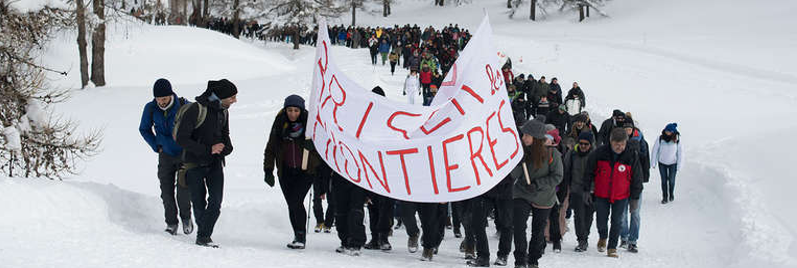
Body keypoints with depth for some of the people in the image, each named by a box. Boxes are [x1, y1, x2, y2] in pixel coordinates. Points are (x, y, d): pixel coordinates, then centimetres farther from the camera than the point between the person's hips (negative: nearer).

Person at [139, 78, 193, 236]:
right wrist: (157, 146, 2)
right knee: (166, 191, -4)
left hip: (185, 153, -2)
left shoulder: (184, 106, -17)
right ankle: (171, 223, 11)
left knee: (184, 187, -14)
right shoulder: (151, 109, -9)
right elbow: (144, 129, 10)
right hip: (166, 155, 3)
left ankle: (186, 217, 11)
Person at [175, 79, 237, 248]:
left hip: (215, 164, 5)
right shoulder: (196, 109, -17)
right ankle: (203, 234, 22)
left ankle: (203, 236, -7)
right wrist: (208, 150, -23)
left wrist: (227, 147, -3)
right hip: (195, 164, -5)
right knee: (199, 203, 4)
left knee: (216, 202, -11)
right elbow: (181, 139, -18)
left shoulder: (223, 111, 5)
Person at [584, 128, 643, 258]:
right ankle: (603, 237, 37)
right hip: (601, 194, 1)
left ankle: (612, 248, 14)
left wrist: (635, 198, 0)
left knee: (617, 222, 1)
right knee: (601, 220, 6)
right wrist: (587, 190, 0)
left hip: (621, 195, -1)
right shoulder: (600, 153, -13)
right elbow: (589, 171, -1)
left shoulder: (631, 156, -12)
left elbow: (636, 178, -2)